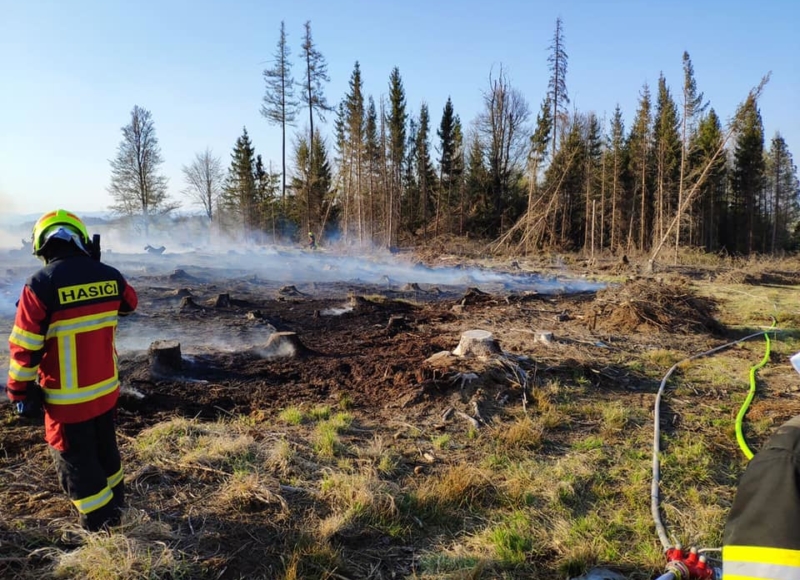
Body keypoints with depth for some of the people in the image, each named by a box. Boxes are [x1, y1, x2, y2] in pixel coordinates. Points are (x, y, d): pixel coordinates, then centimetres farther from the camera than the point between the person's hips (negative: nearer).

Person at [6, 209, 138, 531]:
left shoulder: (41, 285, -20)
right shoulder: (109, 276, -6)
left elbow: (25, 347, -15)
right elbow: (130, 303, 17)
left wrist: (19, 390, -2)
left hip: (68, 398, -5)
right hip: (106, 388, 5)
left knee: (76, 461, 13)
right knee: (105, 448, 25)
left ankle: (100, 521, 23)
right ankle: (114, 501, 44)